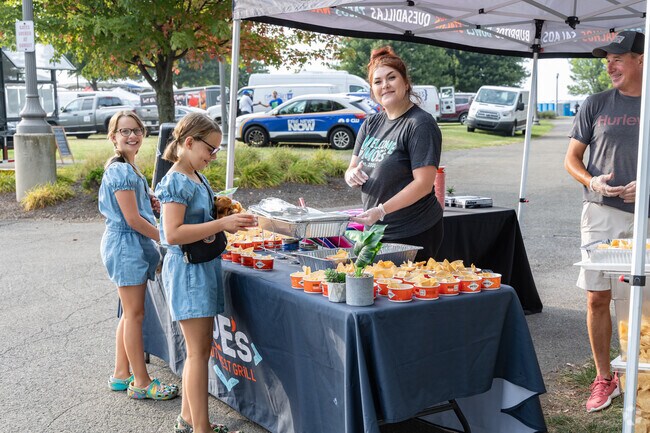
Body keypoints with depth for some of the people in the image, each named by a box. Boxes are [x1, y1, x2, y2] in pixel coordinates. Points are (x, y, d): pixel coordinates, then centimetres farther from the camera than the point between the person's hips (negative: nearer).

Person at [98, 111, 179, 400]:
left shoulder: (128, 167, 13)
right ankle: (141, 383, 7)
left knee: (129, 314, 15)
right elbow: (133, 219, -19)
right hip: (127, 245, -10)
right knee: (134, 315, -2)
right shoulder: (121, 171, -17)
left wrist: (149, 205, 5)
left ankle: (121, 375, 25)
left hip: (133, 246, 10)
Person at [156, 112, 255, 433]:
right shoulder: (176, 181, -16)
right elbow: (173, 234, -24)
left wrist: (225, 219, 7)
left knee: (197, 349, 15)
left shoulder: (197, 179, 12)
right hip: (188, 270, -10)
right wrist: (221, 224, -25)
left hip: (204, 267, 10)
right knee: (199, 350, -6)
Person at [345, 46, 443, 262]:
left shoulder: (420, 124, -13)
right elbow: (352, 169, 14)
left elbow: (424, 184, -20)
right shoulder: (371, 124, 10)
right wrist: (352, 175, -11)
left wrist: (381, 210, -26)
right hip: (376, 231, 7)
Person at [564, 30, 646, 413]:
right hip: (601, 213, 1)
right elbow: (572, 158, 8)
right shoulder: (596, 105, 6)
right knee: (598, 298, 2)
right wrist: (592, 181, -11)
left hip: (644, 216, -1)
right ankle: (604, 378, 15)